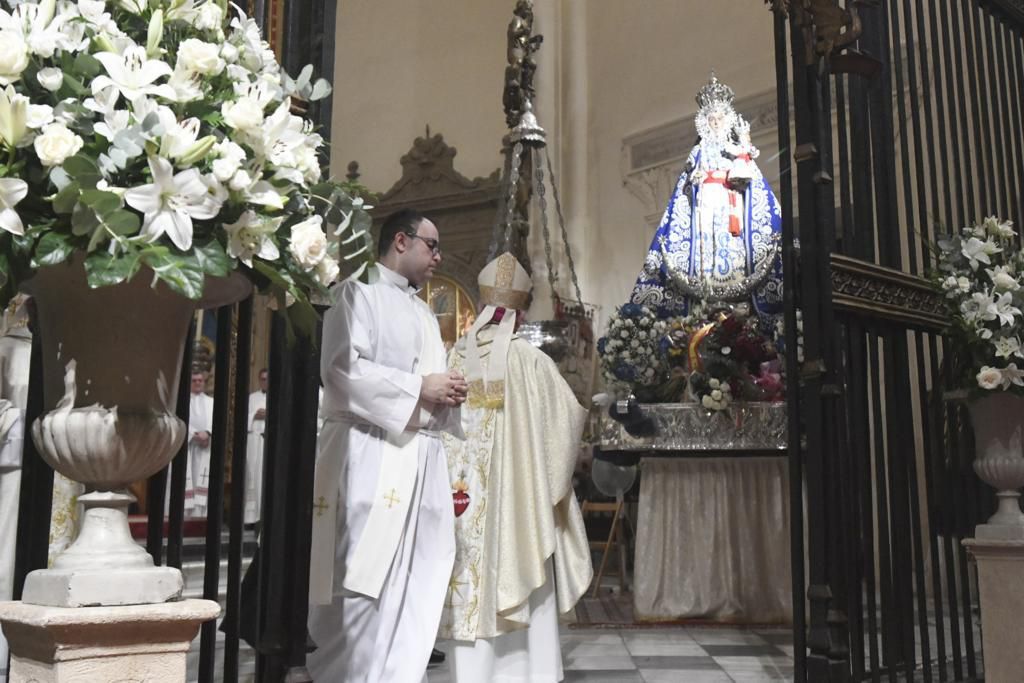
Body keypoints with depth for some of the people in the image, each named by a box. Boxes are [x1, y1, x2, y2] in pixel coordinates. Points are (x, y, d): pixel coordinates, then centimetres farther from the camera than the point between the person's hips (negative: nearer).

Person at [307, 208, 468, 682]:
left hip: (422, 457, 8)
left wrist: (448, 393, 4)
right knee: (365, 585, -9)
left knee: (413, 587, 5)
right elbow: (341, 367, -12)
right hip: (373, 453, -8)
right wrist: (417, 389, -11)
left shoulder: (421, 311, 25)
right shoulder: (359, 291, 1)